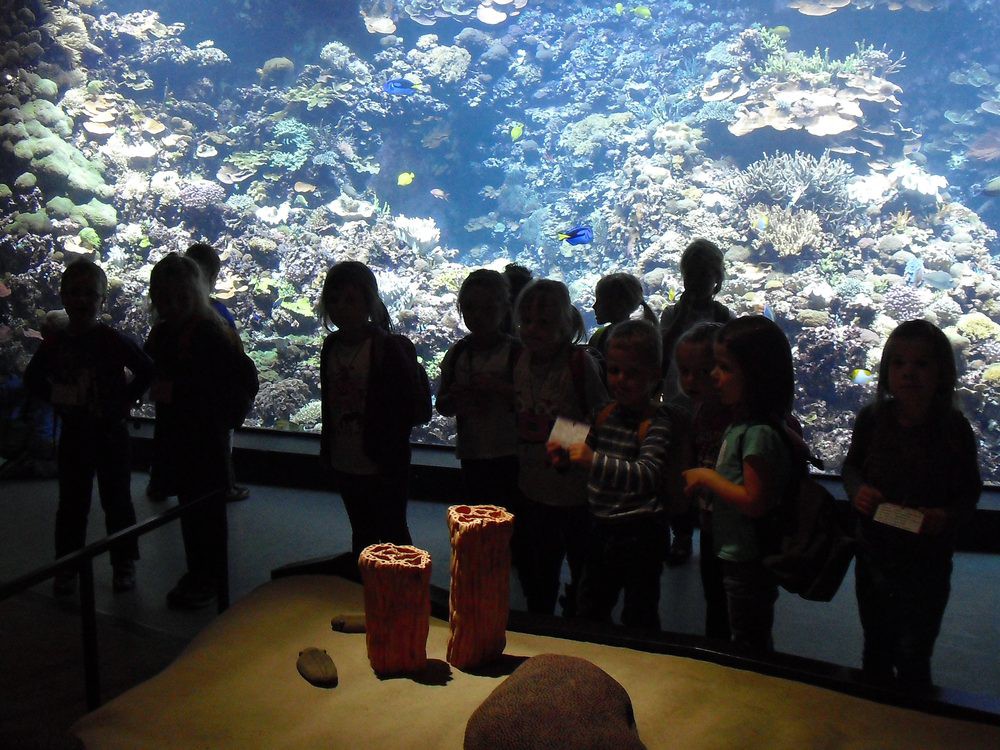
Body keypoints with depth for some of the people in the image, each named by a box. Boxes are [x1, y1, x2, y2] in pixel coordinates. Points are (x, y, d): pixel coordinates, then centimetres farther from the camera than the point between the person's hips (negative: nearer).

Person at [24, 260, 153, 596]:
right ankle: (67, 566, 24)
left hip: (111, 432, -3)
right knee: (71, 503, 11)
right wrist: (56, 399, 1)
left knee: (117, 501, 8)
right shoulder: (55, 340, -1)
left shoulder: (114, 340, -11)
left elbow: (147, 372, -7)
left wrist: (125, 400, -9)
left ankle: (123, 565, 20)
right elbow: (33, 378, 13)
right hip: (73, 433, 3)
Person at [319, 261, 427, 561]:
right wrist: (327, 449, 14)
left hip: (383, 467, -7)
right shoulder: (332, 345, 2)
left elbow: (413, 408, -19)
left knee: (391, 535, 6)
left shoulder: (391, 348, -18)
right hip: (344, 464, 7)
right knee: (362, 532, 22)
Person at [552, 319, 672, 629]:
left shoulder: (658, 423, -19)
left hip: (639, 534, -7)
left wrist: (593, 460, -40)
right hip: (602, 528, 8)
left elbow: (648, 475, -33)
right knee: (589, 610, 24)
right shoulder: (604, 414, 3)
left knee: (639, 618, 10)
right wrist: (566, 457, -3)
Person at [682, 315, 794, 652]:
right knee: (754, 641, 26)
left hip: (749, 561, -9)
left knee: (749, 648, 8)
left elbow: (756, 502, -28)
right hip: (737, 556, 9)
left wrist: (708, 478, -21)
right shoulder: (742, 424, 3)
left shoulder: (759, 434, -26)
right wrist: (707, 479, 0)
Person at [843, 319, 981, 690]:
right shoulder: (872, 418, -9)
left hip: (927, 564, -3)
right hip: (874, 558, 3)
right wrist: (857, 490, -15)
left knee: (913, 660, 9)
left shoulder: (954, 428, -14)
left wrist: (948, 516, -23)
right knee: (876, 650, 22)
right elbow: (852, 465, 7)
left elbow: (970, 490, -4)